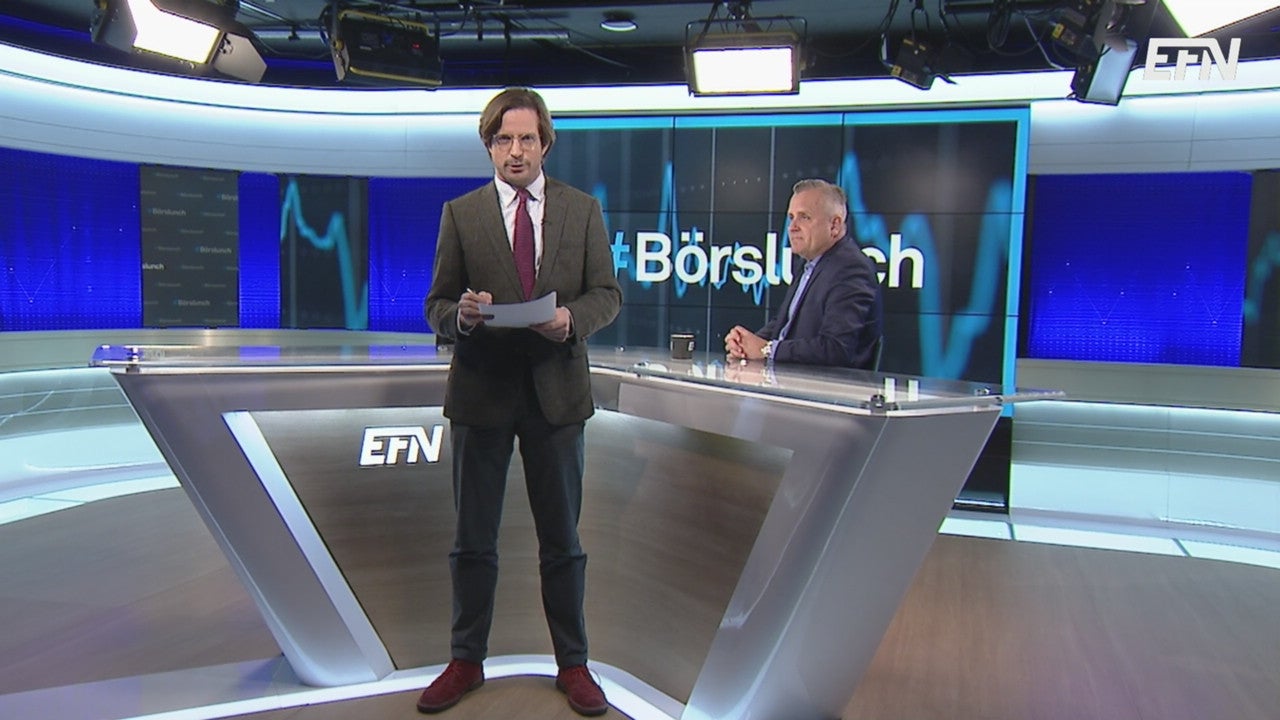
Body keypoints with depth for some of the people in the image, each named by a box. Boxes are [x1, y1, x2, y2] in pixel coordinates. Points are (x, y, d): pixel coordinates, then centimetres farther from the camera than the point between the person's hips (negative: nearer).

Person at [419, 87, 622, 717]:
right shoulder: (460, 213, 4)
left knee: (562, 539, 10)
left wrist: (570, 318, -16)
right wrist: (461, 314, -20)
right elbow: (436, 305, 3)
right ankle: (467, 661, 29)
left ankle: (572, 664, 26)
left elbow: (607, 293, 5)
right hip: (481, 389, 0)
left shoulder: (583, 209, 6)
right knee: (472, 540, 11)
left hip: (555, 388, 0)